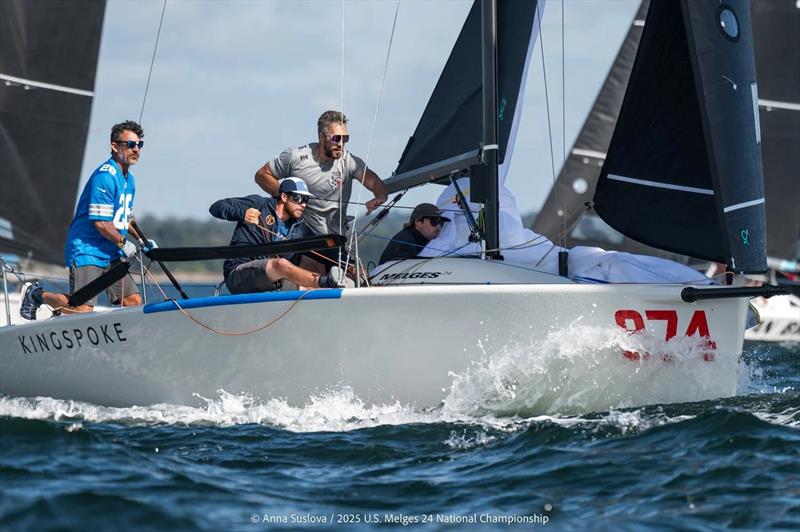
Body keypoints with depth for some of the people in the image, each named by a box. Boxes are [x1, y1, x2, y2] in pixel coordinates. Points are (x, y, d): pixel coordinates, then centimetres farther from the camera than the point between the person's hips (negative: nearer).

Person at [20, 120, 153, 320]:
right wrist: (123, 243, -9)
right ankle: (36, 294, 9)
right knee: (83, 309, -14)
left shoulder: (129, 179, 14)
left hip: (111, 255, 9)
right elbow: (100, 222, -20)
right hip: (87, 251, -9)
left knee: (134, 301, -4)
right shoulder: (105, 176, -17)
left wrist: (143, 240, 17)